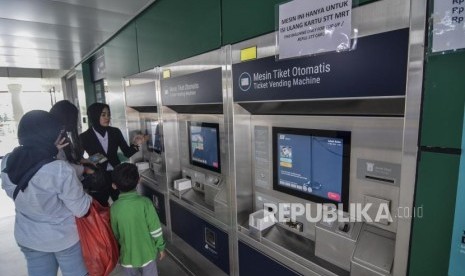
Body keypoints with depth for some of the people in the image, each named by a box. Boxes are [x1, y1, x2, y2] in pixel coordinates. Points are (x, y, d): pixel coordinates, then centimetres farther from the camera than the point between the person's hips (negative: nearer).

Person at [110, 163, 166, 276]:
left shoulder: (114, 208, -16)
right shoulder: (145, 202, -22)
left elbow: (115, 234, -3)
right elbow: (155, 230, -17)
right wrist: (161, 247, 0)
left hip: (128, 255, 2)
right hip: (147, 253, -1)